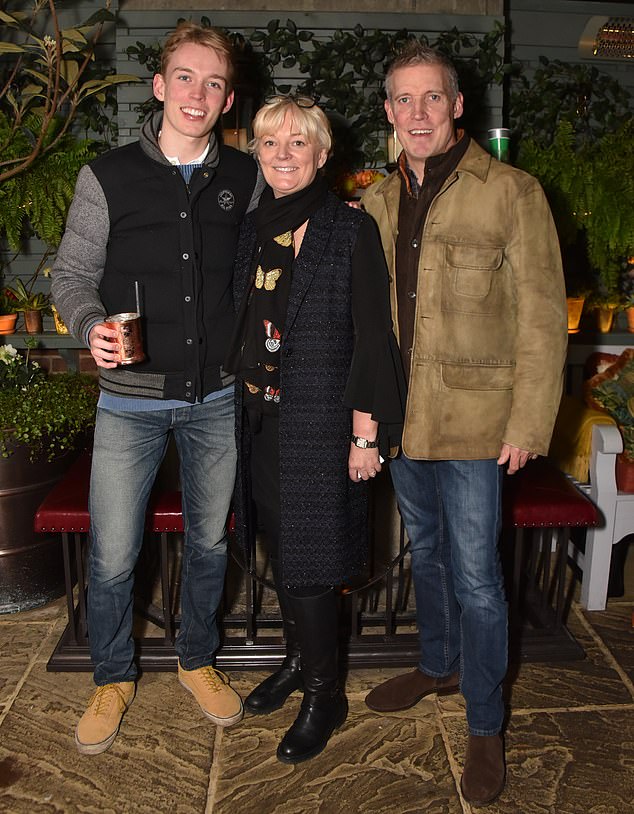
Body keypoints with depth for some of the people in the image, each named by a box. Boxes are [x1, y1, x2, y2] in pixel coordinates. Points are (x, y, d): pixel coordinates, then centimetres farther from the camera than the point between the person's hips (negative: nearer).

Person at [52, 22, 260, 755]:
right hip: (131, 399, -2)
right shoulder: (108, 177, -3)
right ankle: (112, 678, 31)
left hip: (217, 398, 3)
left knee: (209, 542, 16)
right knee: (112, 556, 4)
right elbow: (72, 274, 0)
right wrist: (92, 326, -19)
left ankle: (196, 660, 39)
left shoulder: (243, 179, 4)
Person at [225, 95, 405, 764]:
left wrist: (365, 432, -13)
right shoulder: (254, 230, 9)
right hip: (262, 416, 6)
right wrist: (242, 397, 12)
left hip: (320, 420, -6)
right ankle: (298, 660, 38)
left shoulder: (351, 231, -9)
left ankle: (324, 693, 21)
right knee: (281, 551, 16)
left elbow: (372, 339, -11)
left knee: (308, 561, 0)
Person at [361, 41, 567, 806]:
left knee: (474, 575, 1)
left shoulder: (509, 192, -9)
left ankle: (484, 725, 21)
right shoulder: (377, 201, 8)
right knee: (425, 551, 21)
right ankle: (438, 665, 43)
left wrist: (527, 423, -13)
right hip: (400, 415, 6)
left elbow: (541, 316, -10)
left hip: (471, 419, -5)